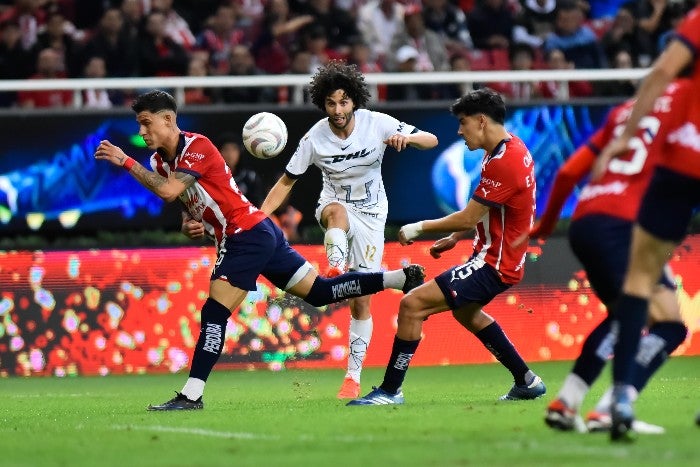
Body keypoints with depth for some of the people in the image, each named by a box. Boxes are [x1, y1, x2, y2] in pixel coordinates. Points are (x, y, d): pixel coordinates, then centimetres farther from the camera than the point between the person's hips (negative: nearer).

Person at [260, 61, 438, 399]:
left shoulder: (377, 124, -14)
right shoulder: (315, 138, -13)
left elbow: (431, 140, -11)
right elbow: (286, 181, -3)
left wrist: (408, 138, -34)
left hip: (371, 215, 0)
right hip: (334, 204, 0)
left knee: (361, 302, -2)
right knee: (337, 211, -41)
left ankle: (353, 377, 6)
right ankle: (335, 275, -58)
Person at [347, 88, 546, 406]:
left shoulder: (503, 162, -24)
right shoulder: (512, 148, 7)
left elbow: (468, 217, -22)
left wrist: (419, 228, -11)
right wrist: (455, 238, 14)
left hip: (495, 264, -11)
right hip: (496, 254, 11)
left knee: (412, 305, -15)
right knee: (465, 312, 36)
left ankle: (390, 390, -8)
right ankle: (527, 381, 40)